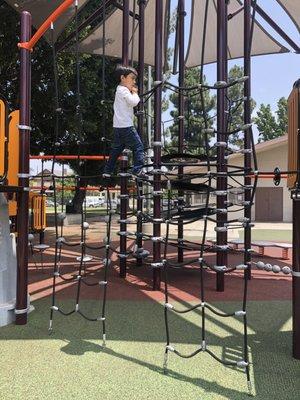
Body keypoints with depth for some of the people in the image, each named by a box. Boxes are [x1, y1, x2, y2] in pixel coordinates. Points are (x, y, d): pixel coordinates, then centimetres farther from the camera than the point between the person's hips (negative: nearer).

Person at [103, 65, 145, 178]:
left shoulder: (120, 89, 23)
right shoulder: (124, 90, -9)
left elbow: (132, 103, 25)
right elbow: (134, 102, -22)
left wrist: (133, 92, 13)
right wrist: (134, 92, -5)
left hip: (118, 126, 10)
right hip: (126, 126, -10)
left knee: (116, 148, 14)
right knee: (138, 146, -7)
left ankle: (107, 171, 18)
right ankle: (138, 170, -14)